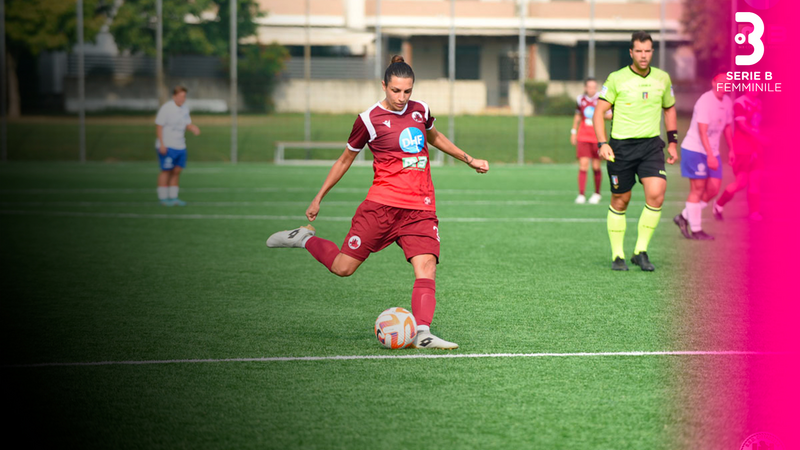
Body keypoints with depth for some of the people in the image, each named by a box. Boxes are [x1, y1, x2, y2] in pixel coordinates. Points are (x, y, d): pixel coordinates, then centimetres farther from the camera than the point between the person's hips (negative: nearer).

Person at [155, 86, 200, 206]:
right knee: (166, 171, -4)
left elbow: (188, 124, 19)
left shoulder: (185, 109, 10)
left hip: (180, 146, 7)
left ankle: (173, 197, 14)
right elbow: (159, 127, -13)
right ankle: (163, 198, 2)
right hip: (167, 146, -7)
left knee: (177, 171, 7)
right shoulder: (166, 108, -12)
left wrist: (194, 129, -4)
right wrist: (161, 144, -19)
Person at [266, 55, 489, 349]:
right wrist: (319, 198, 12)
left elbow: (434, 137, 33)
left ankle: (422, 333, -25)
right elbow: (345, 160, 9)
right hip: (382, 204, -4)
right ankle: (305, 239, 24)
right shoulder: (369, 119, -4)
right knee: (343, 267, -3)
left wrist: (469, 160, 33)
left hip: (421, 209, 4)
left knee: (426, 267, -17)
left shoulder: (420, 110, 9)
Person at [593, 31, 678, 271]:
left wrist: (672, 142, 18)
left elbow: (669, 108, 23)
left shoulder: (662, 78, 7)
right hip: (621, 145, -2)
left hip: (651, 144, 2)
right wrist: (602, 143, -15)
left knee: (656, 194, -17)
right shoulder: (616, 79, -4)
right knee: (620, 201, 4)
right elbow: (599, 111, -3)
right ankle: (617, 256, 18)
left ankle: (641, 252, -3)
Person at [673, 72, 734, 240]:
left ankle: (684, 217, 15)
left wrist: (732, 149, 19)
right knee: (698, 189, -5)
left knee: (714, 189, 2)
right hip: (694, 149, -8)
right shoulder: (705, 102, -18)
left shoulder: (727, 102, 8)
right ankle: (695, 230, 3)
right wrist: (710, 156, -31)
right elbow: (702, 131, -25)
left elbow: (727, 127, 22)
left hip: (712, 152, 8)